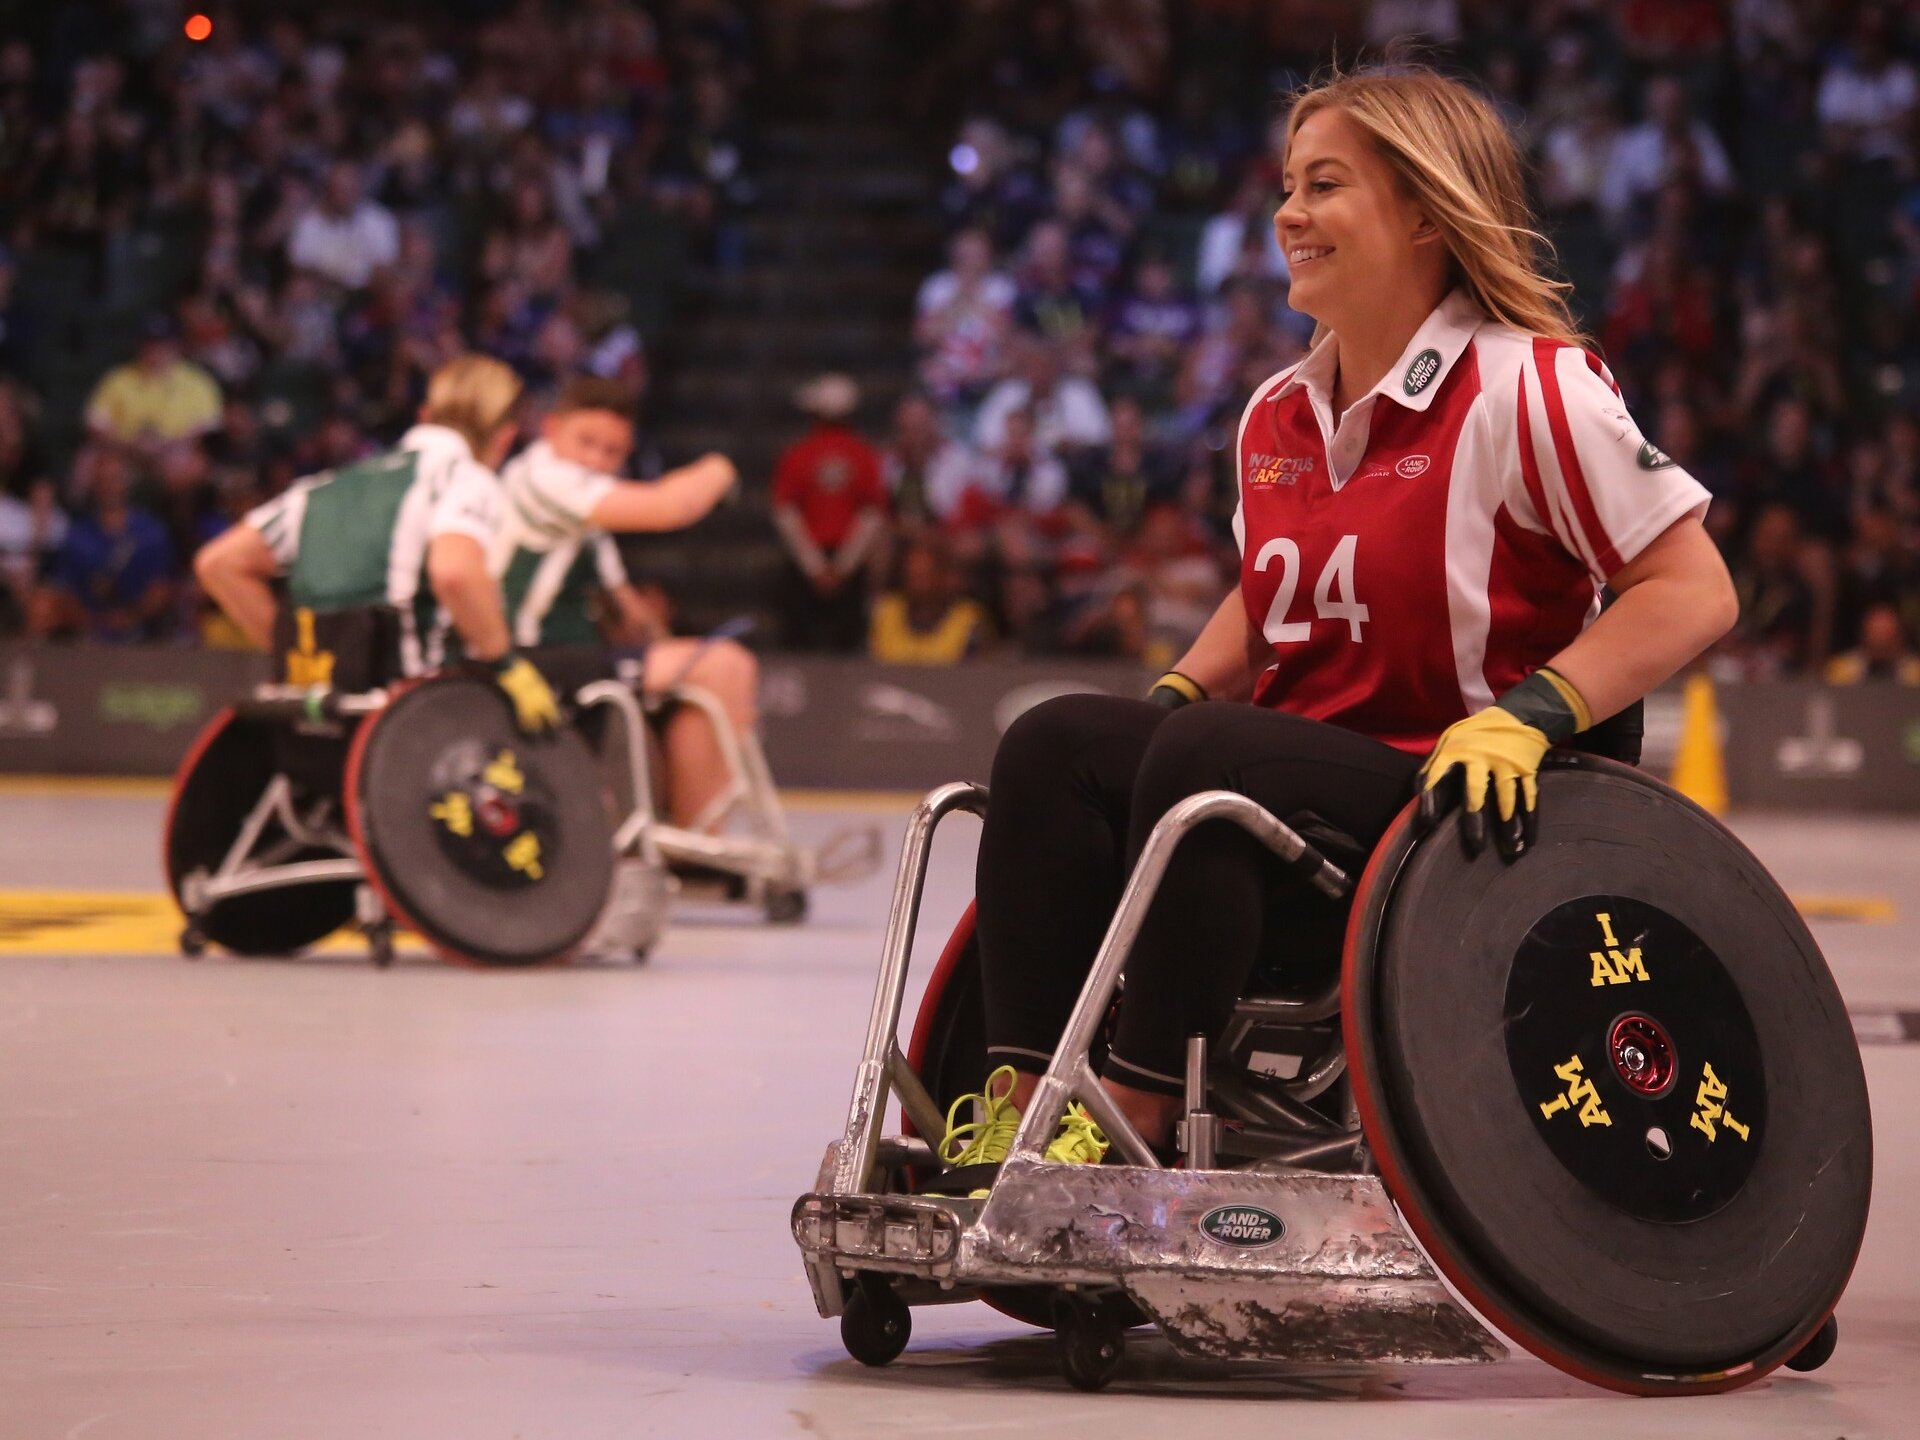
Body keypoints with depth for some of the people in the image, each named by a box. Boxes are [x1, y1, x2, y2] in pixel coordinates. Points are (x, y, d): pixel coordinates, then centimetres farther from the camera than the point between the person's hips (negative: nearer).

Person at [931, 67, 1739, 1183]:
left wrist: (1528, 716, -23)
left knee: (1203, 759, -33)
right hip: (1294, 774, 8)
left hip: (1455, 808, -7)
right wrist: (1174, 698, 11)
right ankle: (1024, 1112, -23)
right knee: (1053, 744, -16)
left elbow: (1695, 590, -12)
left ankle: (1132, 1131, -30)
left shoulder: (1527, 387, -8)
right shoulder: (1279, 418, 15)